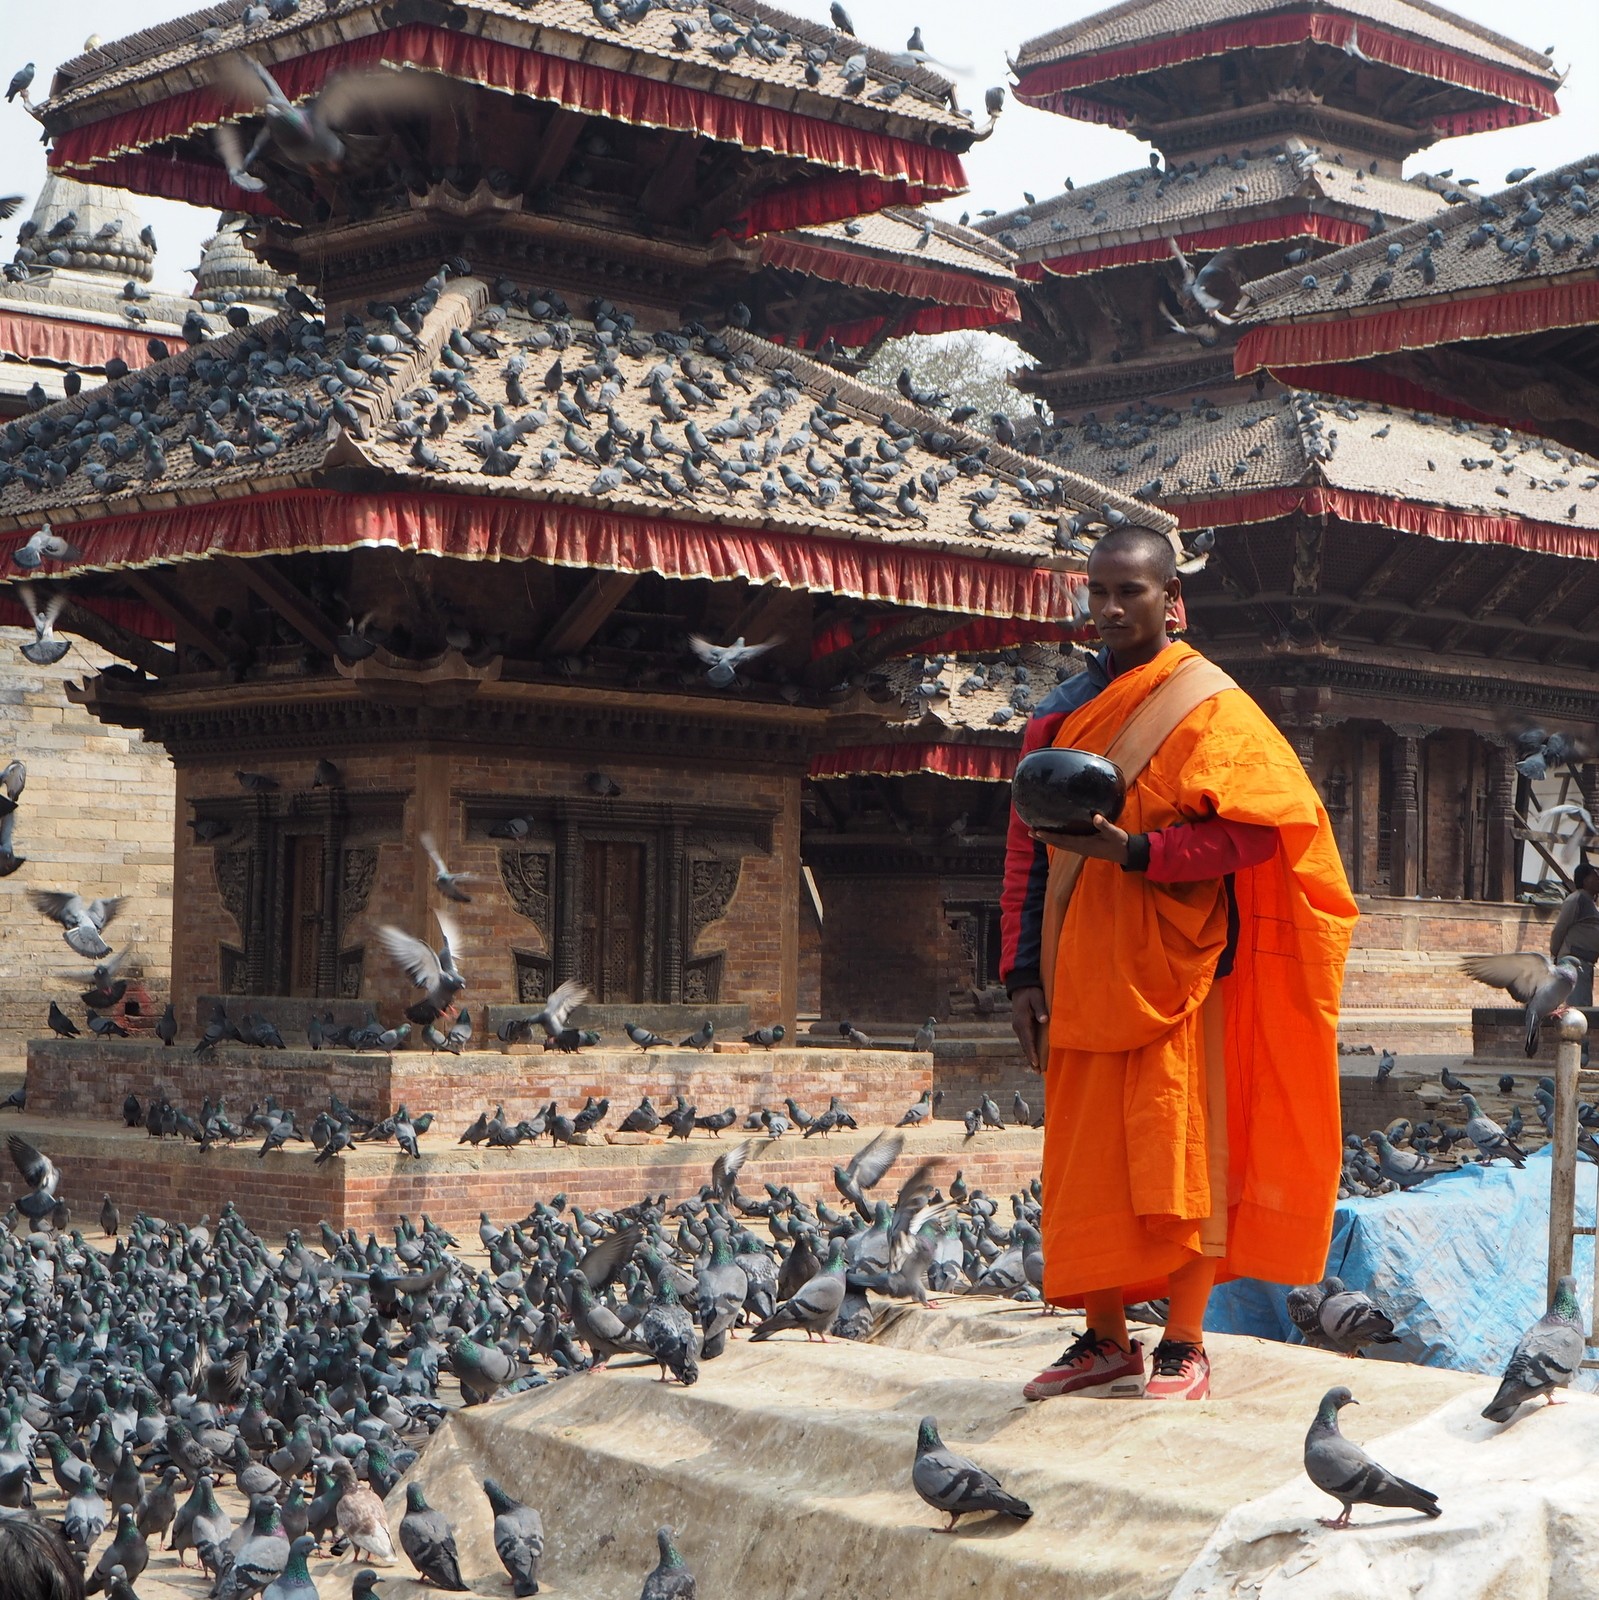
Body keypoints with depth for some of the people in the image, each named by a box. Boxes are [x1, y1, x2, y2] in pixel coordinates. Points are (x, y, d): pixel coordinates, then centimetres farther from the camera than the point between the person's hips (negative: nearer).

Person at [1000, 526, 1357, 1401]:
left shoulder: (1210, 708, -2)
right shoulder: (1059, 714, 13)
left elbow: (1256, 830, -12)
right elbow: (1027, 850, 12)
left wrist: (1135, 851, -22)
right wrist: (1023, 971, 4)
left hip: (1175, 969, -4)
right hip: (1081, 975, 5)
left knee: (1178, 1154, -2)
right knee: (1086, 1159, 5)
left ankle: (1184, 1346, 6)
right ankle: (1104, 1340, 14)